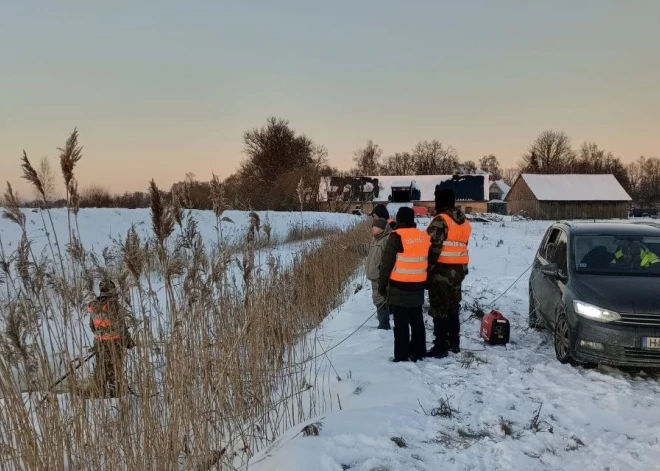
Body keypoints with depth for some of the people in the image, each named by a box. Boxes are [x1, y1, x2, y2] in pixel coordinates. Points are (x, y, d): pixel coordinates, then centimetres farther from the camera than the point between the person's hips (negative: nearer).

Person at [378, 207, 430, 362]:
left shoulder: (396, 237, -12)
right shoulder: (424, 237, 6)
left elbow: (386, 263, -11)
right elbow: (427, 262, 15)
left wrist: (382, 284, -2)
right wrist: (425, 283, 25)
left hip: (400, 288, -6)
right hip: (418, 287, 6)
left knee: (401, 323, 0)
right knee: (417, 321, 15)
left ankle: (402, 356, 3)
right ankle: (418, 352, 23)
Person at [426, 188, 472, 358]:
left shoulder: (441, 221, -16)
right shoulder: (464, 222, 12)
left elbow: (434, 248, -20)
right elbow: (463, 246, 15)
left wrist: (428, 268, -14)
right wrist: (462, 267, 20)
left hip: (441, 270, -8)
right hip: (458, 270, 8)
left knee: (439, 309, -3)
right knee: (453, 307, 18)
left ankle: (441, 347, -1)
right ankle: (454, 343, 27)